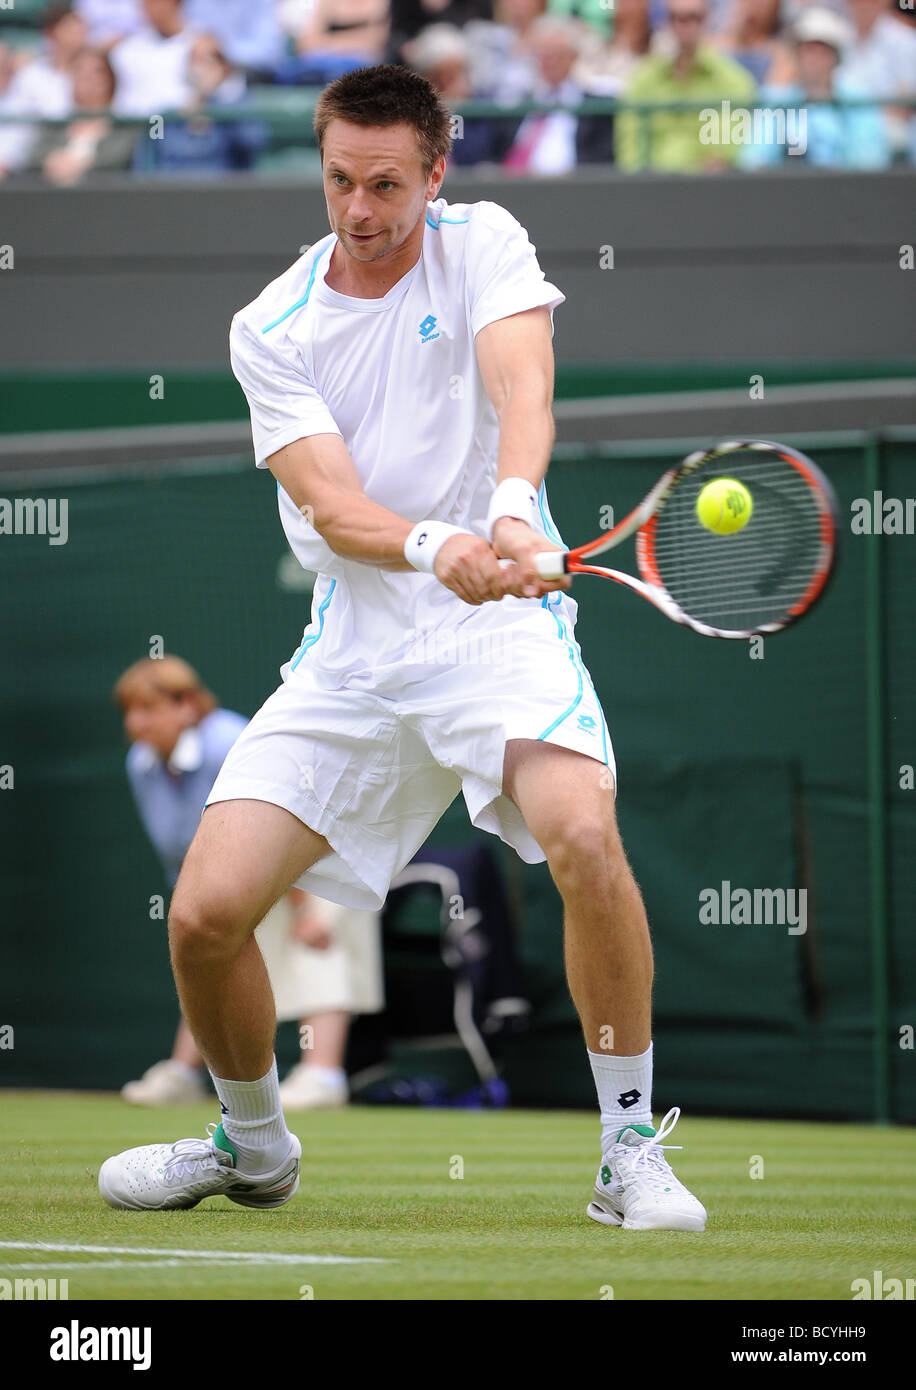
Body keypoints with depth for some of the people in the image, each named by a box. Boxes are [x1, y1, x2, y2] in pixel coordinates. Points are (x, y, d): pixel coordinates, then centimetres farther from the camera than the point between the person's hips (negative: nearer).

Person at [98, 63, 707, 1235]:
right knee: (205, 913, -8)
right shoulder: (271, 329, 2)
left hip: (502, 623, -2)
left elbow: (522, 384, -19)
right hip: (352, 653, 2)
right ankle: (252, 1146, 21)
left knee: (584, 839, -31)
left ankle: (630, 1154, -15)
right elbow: (329, 504, -12)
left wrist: (513, 507, -41)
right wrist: (433, 548, -34)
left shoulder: (482, 246, 0)